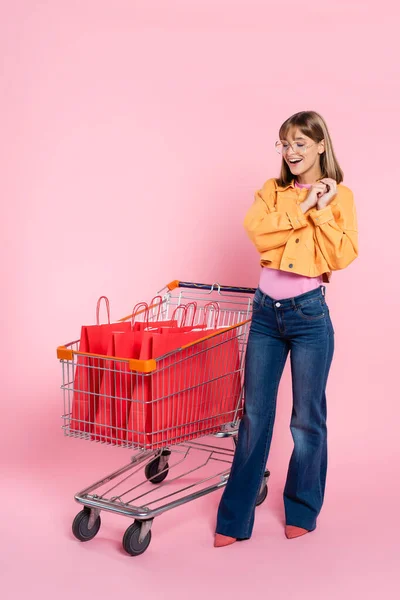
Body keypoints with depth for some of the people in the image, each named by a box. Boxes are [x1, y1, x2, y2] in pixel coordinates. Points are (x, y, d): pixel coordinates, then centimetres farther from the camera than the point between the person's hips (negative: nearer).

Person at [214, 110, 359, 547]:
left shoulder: (338, 196, 1)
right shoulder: (271, 191, 9)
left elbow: (341, 257, -10)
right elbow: (259, 233, -10)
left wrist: (322, 211, -13)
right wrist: (302, 207, -13)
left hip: (309, 314, -2)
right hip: (266, 312, 3)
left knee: (307, 418, 8)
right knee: (254, 415, 6)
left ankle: (302, 509, 28)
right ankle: (235, 517, 16)